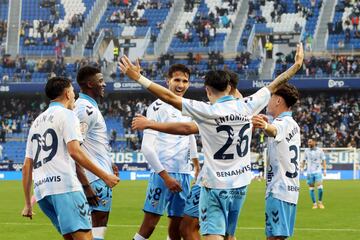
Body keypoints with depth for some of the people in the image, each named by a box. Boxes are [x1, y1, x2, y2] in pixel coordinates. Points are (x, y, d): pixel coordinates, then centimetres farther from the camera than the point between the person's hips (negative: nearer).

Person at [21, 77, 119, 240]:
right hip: (63, 184, -8)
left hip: (41, 190, 8)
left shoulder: (37, 122, 25)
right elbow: (74, 151, -13)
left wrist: (28, 204, 27)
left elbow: (27, 167, 23)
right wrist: (104, 176, -10)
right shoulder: (66, 115, 3)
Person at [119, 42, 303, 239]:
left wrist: (138, 77, -14)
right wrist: (297, 65, 24)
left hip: (215, 186, -5)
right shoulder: (246, 106, -2)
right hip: (240, 185, 6)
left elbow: (170, 97, -17)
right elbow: (274, 86, 11)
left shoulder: (207, 112, -15)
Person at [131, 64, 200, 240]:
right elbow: (146, 147, -13)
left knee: (177, 225, 8)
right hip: (163, 174, -7)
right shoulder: (158, 107, -7)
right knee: (149, 225, -10)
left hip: (184, 174, 7)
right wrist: (165, 176, -16)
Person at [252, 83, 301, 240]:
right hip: (291, 190, 10)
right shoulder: (293, 125, 17)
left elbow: (274, 130, -38)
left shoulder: (282, 122, -13)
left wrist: (265, 126, -57)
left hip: (278, 191, -10)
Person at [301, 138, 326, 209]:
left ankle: (320, 202, 6)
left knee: (320, 188, -12)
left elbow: (323, 160, 4)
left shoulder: (319, 150, 1)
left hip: (318, 172, -2)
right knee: (311, 189, 1)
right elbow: (304, 160, 14)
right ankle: (314, 204, 9)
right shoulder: (306, 151, 7)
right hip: (309, 172, 2)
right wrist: (301, 168, 4)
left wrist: (324, 170, -5)